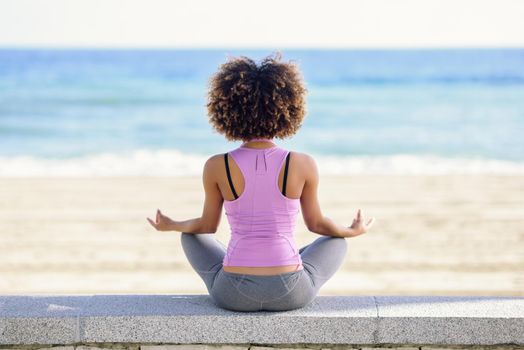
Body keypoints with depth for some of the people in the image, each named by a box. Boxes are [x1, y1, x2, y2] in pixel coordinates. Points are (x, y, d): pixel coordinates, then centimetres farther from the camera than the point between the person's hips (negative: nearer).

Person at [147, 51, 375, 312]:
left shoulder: (216, 166, -8)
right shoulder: (304, 164, -8)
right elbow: (316, 223, 8)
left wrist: (171, 226, 32)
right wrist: (352, 231, 31)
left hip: (234, 293, 0)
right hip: (289, 293, 0)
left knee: (192, 236, 32)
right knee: (336, 242, 31)